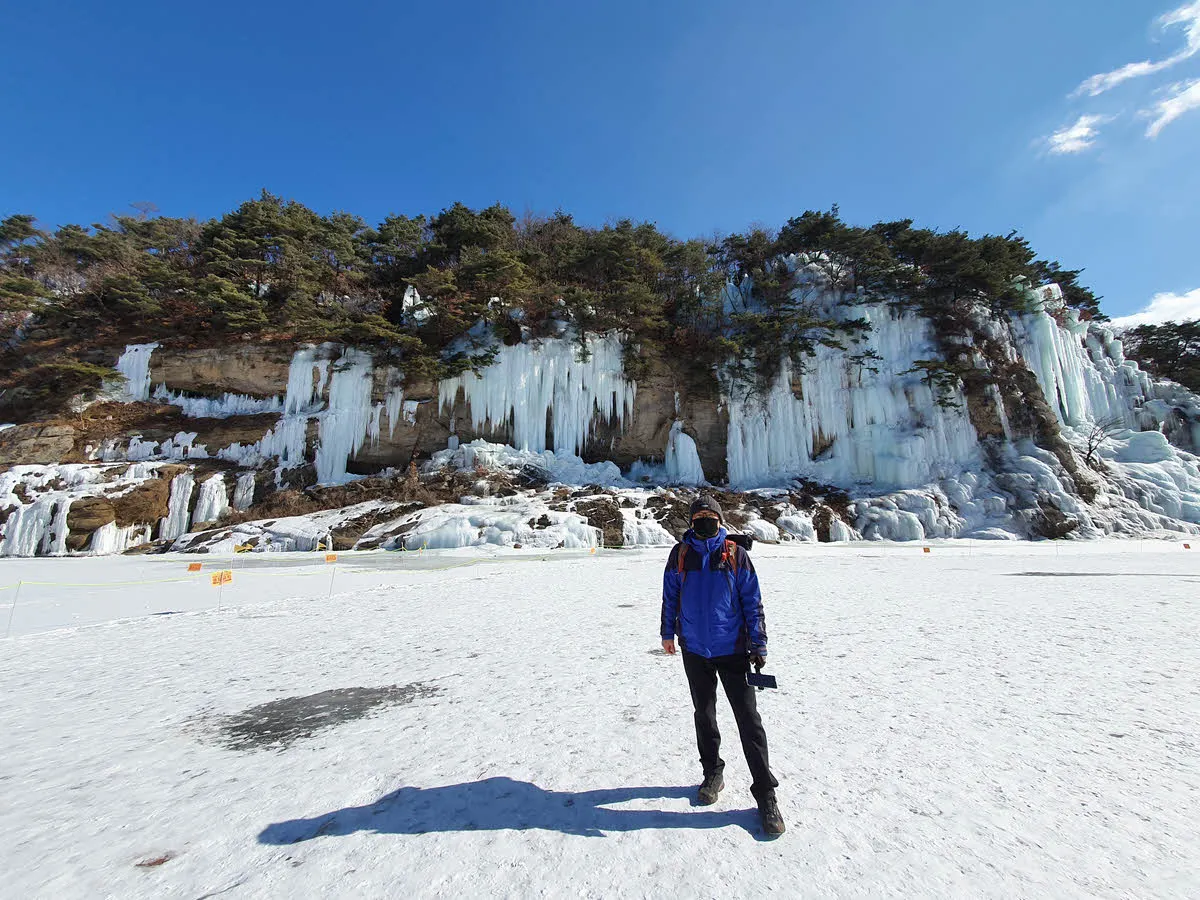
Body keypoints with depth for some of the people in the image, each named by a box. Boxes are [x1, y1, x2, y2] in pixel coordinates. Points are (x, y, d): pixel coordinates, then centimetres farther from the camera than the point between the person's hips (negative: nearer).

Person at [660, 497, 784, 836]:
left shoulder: (735, 554, -4)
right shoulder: (680, 554, 0)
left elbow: (752, 601, -1)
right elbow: (670, 596, 10)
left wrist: (759, 645, -4)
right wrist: (668, 633, 13)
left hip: (732, 649, -2)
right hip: (694, 650, 2)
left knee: (748, 719, 1)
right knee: (704, 715, 17)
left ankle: (765, 793, 15)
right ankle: (713, 773, 37)